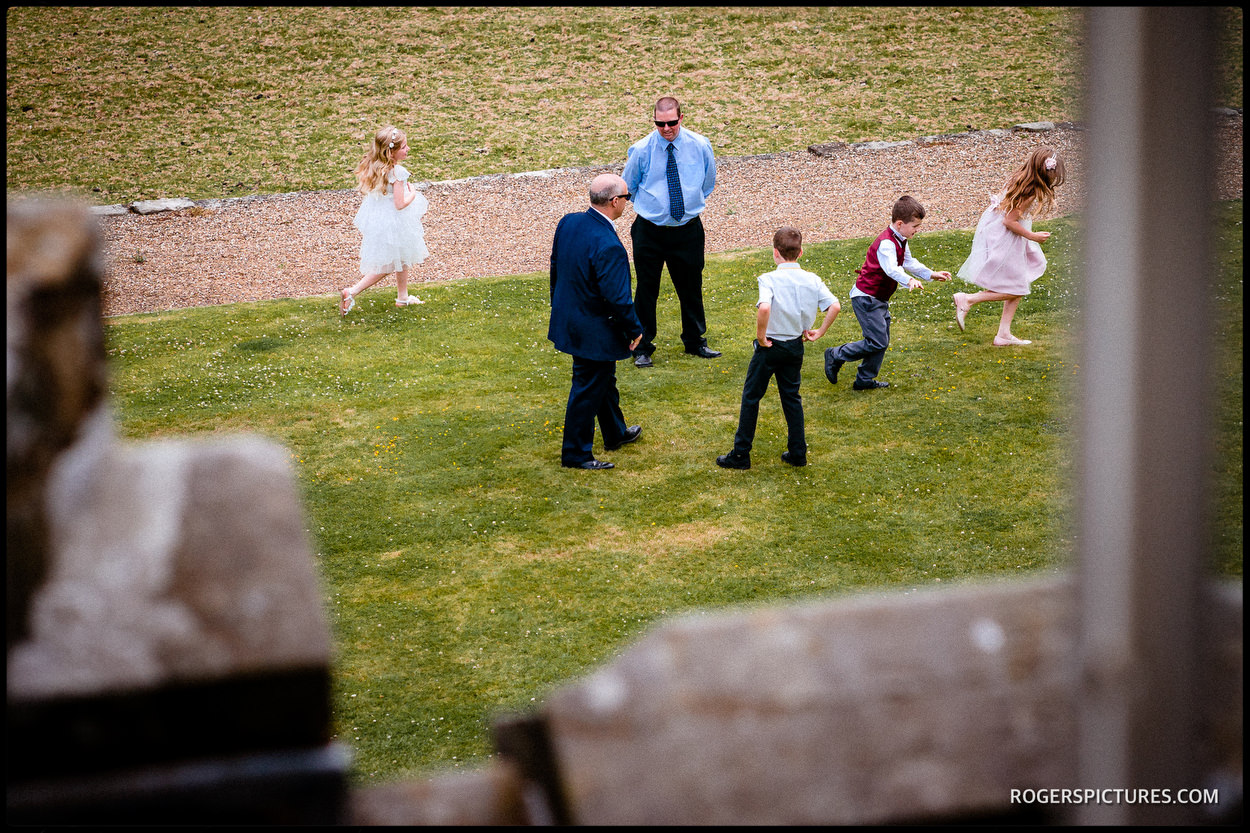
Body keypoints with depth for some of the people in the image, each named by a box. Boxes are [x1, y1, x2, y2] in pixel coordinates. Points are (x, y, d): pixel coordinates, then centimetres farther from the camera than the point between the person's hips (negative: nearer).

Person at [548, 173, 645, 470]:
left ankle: (615, 434, 46)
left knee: (604, 379, 27)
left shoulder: (568, 222, -5)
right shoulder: (608, 246, -31)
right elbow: (617, 298, -26)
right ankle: (575, 454, 20)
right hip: (593, 331, -9)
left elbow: (556, 267, 8)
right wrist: (635, 329, -10)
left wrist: (560, 305, 22)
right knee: (588, 391, 7)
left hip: (568, 319, 9)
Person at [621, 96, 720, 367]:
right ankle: (642, 348, 21)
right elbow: (628, 187, 4)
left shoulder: (700, 146, -6)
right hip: (649, 230, -2)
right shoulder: (642, 149, -12)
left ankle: (695, 342, 34)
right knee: (646, 290, 6)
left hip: (688, 230, 2)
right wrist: (651, 205, 10)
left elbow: (708, 183, 13)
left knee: (691, 288, 15)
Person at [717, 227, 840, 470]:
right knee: (791, 396, 19)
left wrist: (761, 335, -21)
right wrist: (819, 332, 3)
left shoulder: (769, 279, -18)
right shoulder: (812, 280, -3)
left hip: (770, 346, -5)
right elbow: (835, 306, -8)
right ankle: (797, 452, 19)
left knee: (751, 397, 8)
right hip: (796, 346, 5)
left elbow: (764, 308, -35)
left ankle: (741, 454, 12)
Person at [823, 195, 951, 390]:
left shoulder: (900, 241, 9)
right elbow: (892, 269, -41)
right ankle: (836, 356, 3)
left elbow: (909, 263, 22)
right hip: (866, 298, -10)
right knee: (877, 342, -12)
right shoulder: (886, 243, -25)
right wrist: (909, 281, -58)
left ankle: (864, 380, 21)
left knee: (882, 342, 11)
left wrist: (932, 275, 17)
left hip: (880, 299, 10)